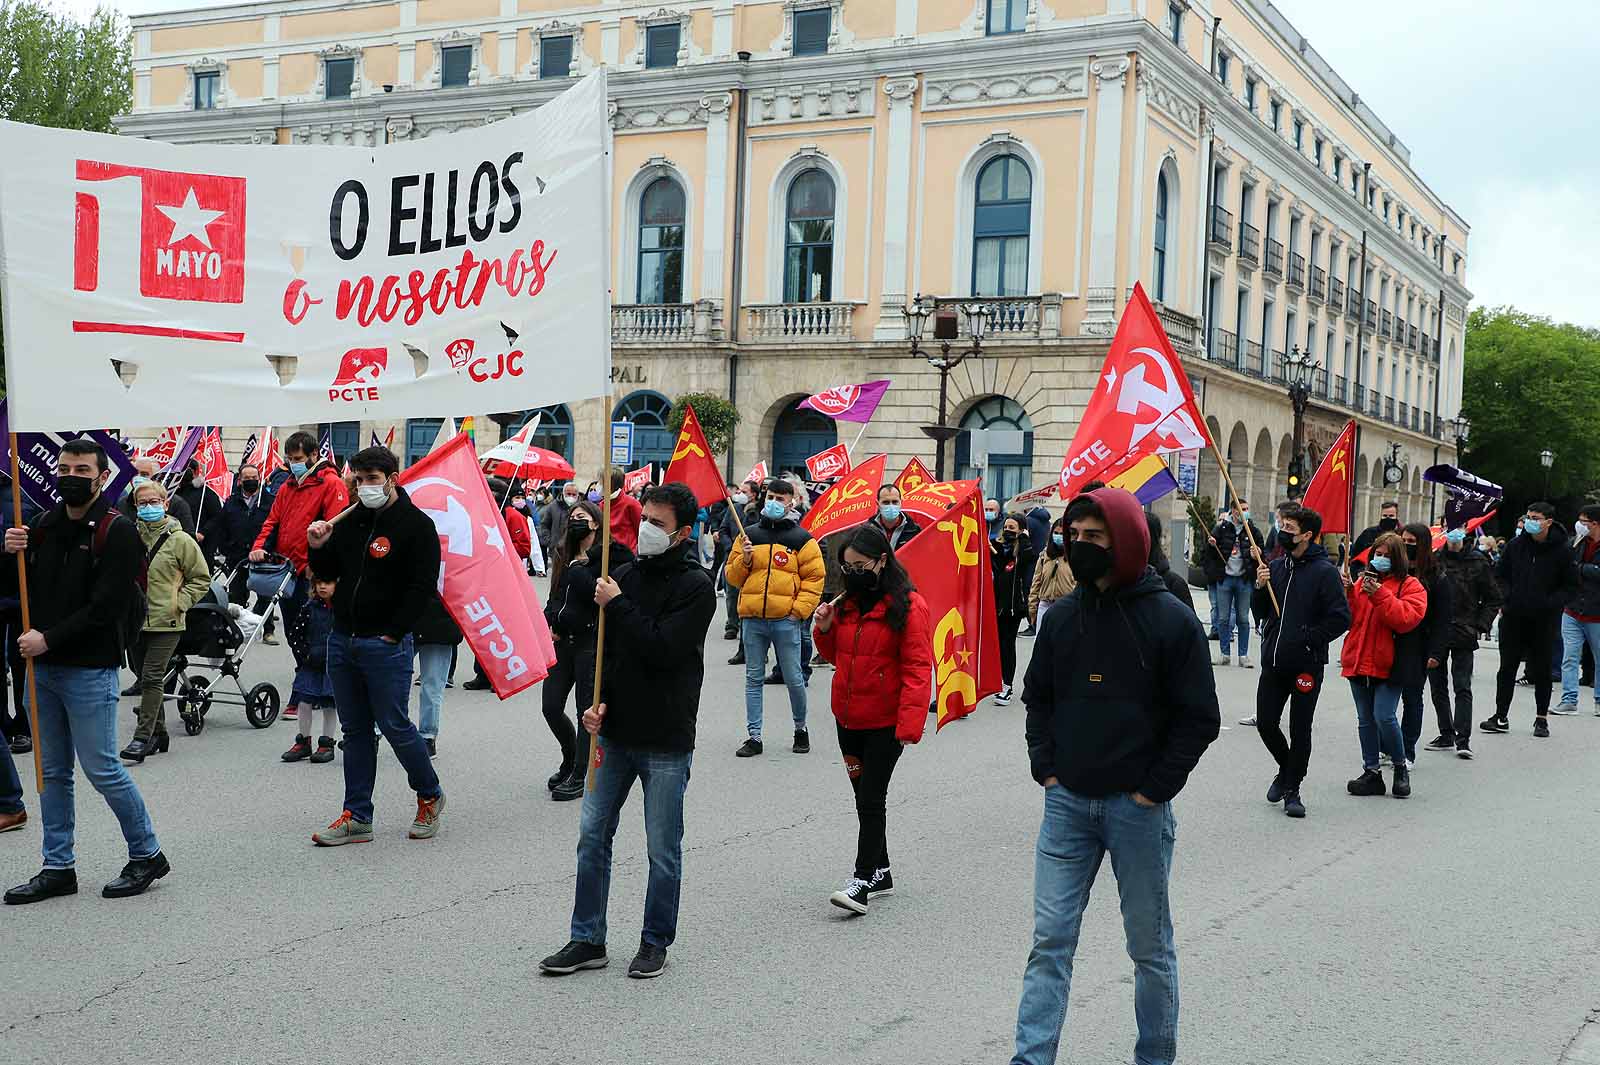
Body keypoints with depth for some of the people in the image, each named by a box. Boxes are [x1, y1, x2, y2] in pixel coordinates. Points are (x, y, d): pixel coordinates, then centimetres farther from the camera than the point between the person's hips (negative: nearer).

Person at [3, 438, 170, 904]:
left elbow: (106, 607, -16)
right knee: (53, 773, 12)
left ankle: (147, 855, 13)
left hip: (89, 671, -7)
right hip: (43, 669, 7)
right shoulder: (42, 525, 10)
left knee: (102, 769, -3)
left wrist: (49, 638, -18)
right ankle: (58, 868, 21)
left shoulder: (117, 532, -10)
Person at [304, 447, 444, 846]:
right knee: (355, 730, 10)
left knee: (394, 726, -1)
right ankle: (357, 817, 15)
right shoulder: (350, 521, 11)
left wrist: (392, 634, -16)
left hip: (386, 645, -6)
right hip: (342, 640, 7)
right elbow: (329, 573, 20)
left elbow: (423, 587, -13)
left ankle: (430, 796, 20)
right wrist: (318, 548, 0)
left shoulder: (417, 525, -8)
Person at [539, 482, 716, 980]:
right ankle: (588, 940, 19)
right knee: (593, 835, 8)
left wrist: (618, 605, -15)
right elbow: (603, 646, 13)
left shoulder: (695, 586, -10)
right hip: (615, 732, 6)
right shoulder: (626, 575, 8)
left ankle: (655, 942, 20)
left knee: (663, 848, 5)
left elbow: (663, 649, -22)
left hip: (665, 739, -6)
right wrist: (596, 703, 0)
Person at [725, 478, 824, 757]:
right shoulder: (748, 535, 11)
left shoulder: (801, 538, 3)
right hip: (753, 619, 3)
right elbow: (733, 576, 13)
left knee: (793, 678, 2)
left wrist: (799, 609, -8)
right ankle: (754, 736, 12)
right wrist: (744, 560, -7)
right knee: (753, 678, 6)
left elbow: (815, 578, 1)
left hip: (786, 619, -3)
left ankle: (800, 728, 23)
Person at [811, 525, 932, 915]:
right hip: (848, 718, 7)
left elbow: (917, 668, -17)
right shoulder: (848, 603, 10)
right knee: (865, 797, 14)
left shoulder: (908, 606, -13)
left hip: (885, 723, -7)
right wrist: (826, 629, 0)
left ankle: (862, 880, -4)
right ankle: (879, 871, 26)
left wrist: (910, 722, -26)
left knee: (871, 799, -7)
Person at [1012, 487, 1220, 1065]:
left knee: (1151, 946, 10)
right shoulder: (1061, 617, 5)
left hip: (1138, 810, -3)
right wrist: (1046, 768, 5)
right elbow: (1038, 697, 16)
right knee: (1050, 941, 1)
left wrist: (1153, 789, -10)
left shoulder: (1172, 621, -9)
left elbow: (1199, 718, -8)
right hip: (1067, 803, 4)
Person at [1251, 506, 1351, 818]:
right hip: (1273, 662, 6)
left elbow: (1341, 618, -14)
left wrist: (1308, 639, -16)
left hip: (1306, 665, -5)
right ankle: (1286, 769, 33)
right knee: (1266, 723, 8)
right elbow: (1262, 612, 14)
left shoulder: (1324, 571, -10)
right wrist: (1260, 587, -4)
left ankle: (1292, 789, 15)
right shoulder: (1276, 566, 8)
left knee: (1300, 729, 4)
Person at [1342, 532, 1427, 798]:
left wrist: (1380, 596, -22)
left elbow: (1407, 619, -16)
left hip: (1388, 664, -5)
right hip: (1359, 662, 5)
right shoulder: (1363, 580, 13)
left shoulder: (1410, 586, 0)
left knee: (1384, 716, -14)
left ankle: (1400, 768, 7)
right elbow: (1348, 618, 8)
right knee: (1365, 720, 10)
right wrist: (1347, 594, -9)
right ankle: (1371, 773, 18)